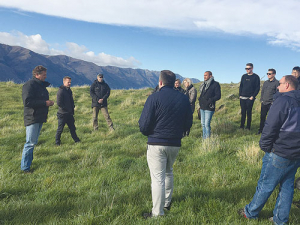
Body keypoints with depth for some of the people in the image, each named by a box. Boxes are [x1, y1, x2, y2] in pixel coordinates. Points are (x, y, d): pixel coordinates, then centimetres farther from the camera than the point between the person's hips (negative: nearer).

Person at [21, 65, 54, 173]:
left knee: (33, 142, 15)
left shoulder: (41, 85, 16)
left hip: (40, 118, 9)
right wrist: (45, 103, -21)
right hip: (32, 118, -9)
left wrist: (48, 102, 6)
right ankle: (25, 167, 3)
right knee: (30, 143, -6)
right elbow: (27, 102, -22)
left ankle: (29, 161, 26)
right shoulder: (29, 85, -13)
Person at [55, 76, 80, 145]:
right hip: (62, 114, -7)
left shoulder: (69, 90, 11)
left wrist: (72, 107, 6)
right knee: (60, 129, 4)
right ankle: (57, 142, 18)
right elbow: (59, 103, -18)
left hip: (69, 114, 7)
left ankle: (76, 139, 25)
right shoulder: (61, 91, -14)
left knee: (72, 127, 15)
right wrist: (67, 109, -14)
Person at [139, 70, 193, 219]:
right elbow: (188, 124, 8)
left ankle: (157, 213, 11)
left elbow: (144, 125, -14)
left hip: (157, 144, -5)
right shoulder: (184, 99, 3)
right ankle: (167, 203, 39)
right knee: (168, 173, 26)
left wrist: (149, 134, 8)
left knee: (158, 178, 2)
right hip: (175, 144, 5)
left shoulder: (154, 98, -11)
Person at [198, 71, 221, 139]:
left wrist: (211, 100, -22)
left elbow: (218, 96, -11)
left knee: (207, 124, -9)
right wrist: (200, 99, 9)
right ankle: (204, 138, 26)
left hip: (209, 108, -7)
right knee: (203, 124, 14)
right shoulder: (203, 84, 15)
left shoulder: (215, 84, -7)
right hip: (202, 107, 8)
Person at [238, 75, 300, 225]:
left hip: (279, 154, -8)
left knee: (265, 185, 6)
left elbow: (270, 127, -18)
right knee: (287, 186, 16)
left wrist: (264, 146, -6)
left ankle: (251, 212, 22)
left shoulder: (282, 101, -15)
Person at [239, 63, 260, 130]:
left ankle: (248, 127, 5)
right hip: (242, 98, 4)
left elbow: (257, 88, -4)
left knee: (249, 112, -1)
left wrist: (253, 96, -12)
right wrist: (240, 95, 5)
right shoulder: (244, 76, 12)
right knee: (243, 112, 7)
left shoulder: (256, 77, -1)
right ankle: (242, 126, 14)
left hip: (250, 98, -4)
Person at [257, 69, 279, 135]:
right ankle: (260, 130, 17)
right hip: (264, 103, 5)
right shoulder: (265, 82, 14)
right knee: (262, 117, 8)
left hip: (271, 103, -5)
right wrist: (261, 99, 9)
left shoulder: (277, 83, -4)